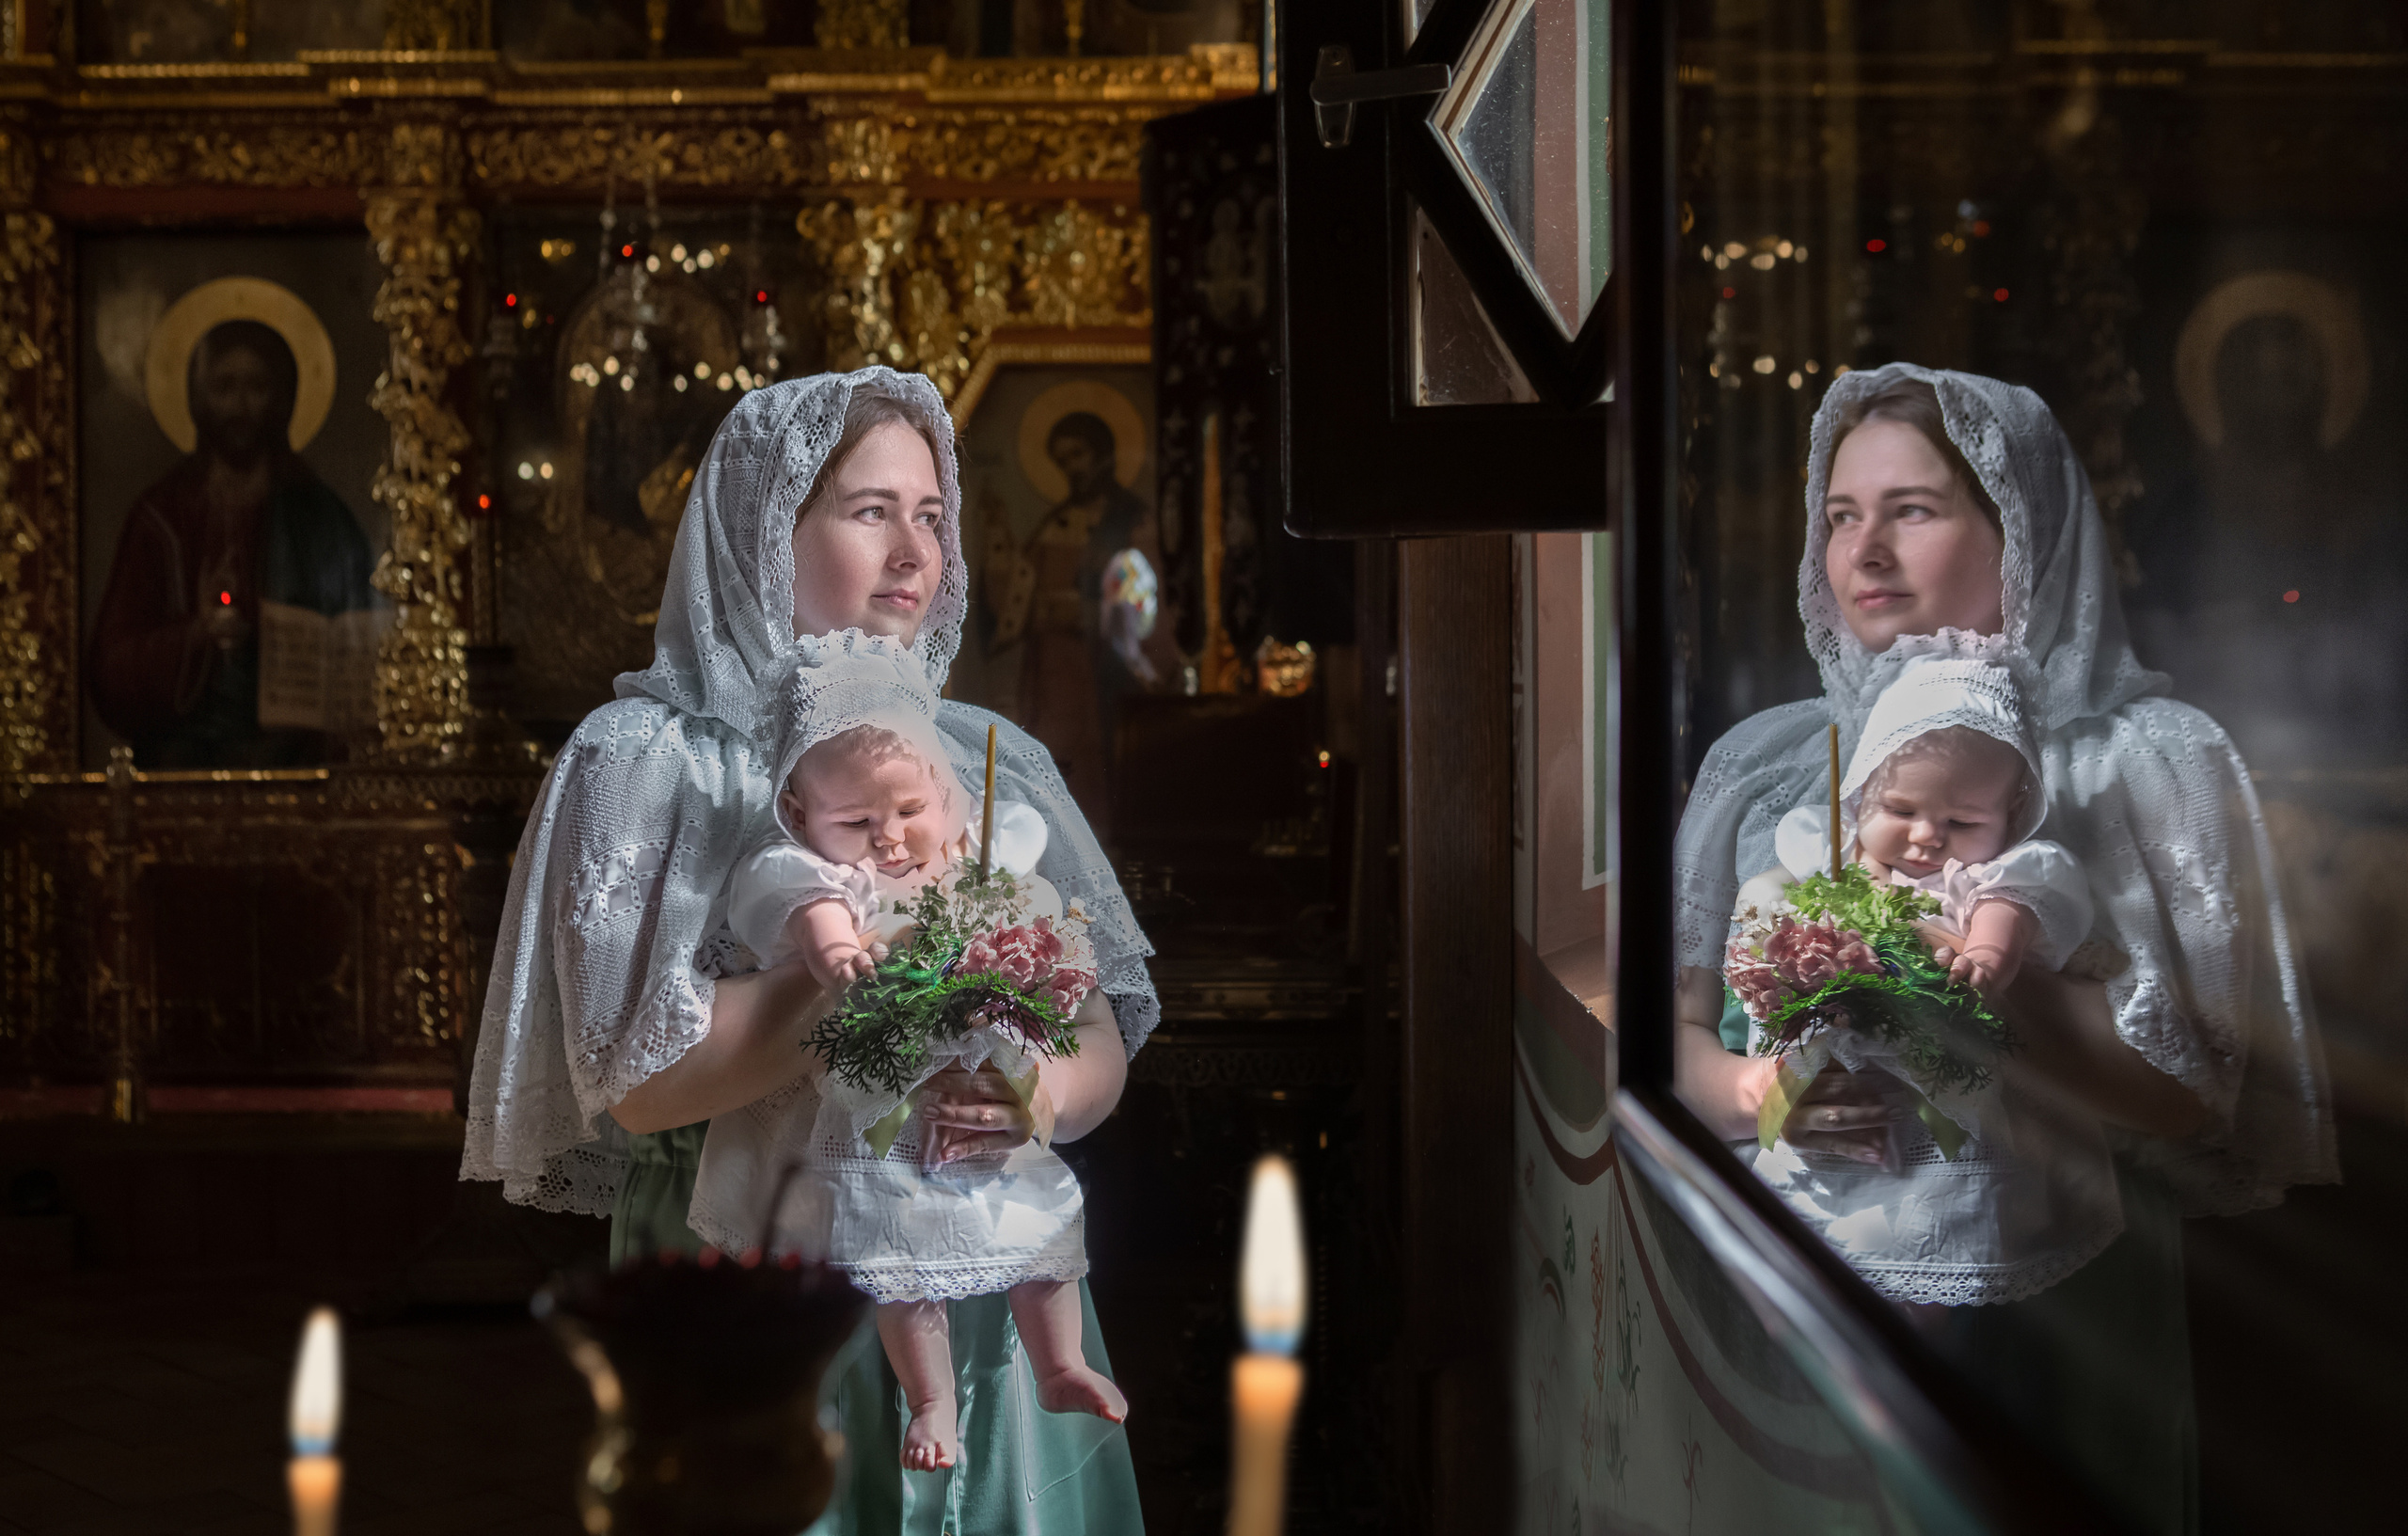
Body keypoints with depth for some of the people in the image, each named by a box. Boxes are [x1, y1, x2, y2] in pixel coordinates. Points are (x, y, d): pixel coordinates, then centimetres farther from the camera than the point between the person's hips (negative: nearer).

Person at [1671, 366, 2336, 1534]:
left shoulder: (2150, 762, -2)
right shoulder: (1761, 766, 8)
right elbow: (1681, 1037, 6)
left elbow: (2193, 1099, -8)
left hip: (2047, 1304, -3)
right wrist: (1755, 1090, -17)